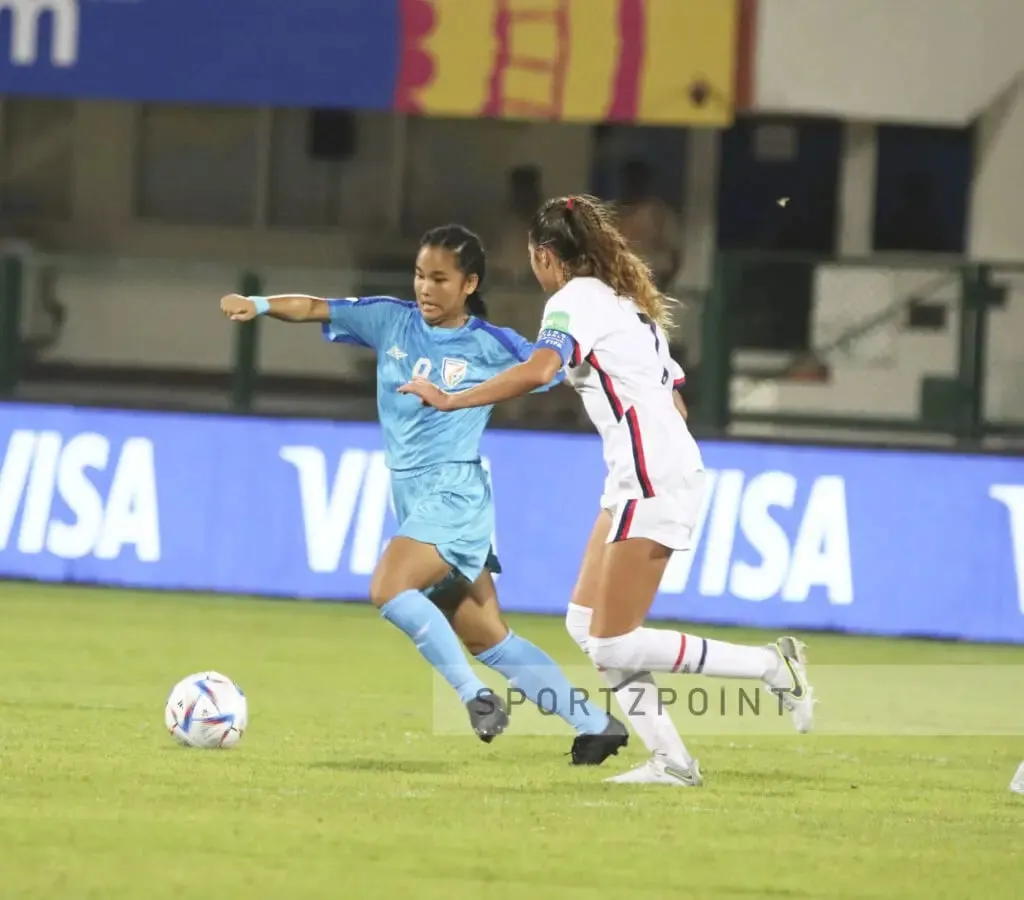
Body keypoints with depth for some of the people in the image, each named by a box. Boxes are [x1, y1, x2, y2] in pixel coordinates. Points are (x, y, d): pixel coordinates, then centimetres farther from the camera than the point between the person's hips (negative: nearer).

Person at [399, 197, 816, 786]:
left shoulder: (577, 298, -7)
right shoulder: (630, 303, 22)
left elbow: (538, 370, -25)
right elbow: (676, 400, 24)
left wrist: (451, 400, -21)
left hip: (650, 481, -10)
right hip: (655, 473, 10)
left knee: (613, 646, -8)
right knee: (585, 623, 9)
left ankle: (771, 666, -6)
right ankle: (670, 760, 5)